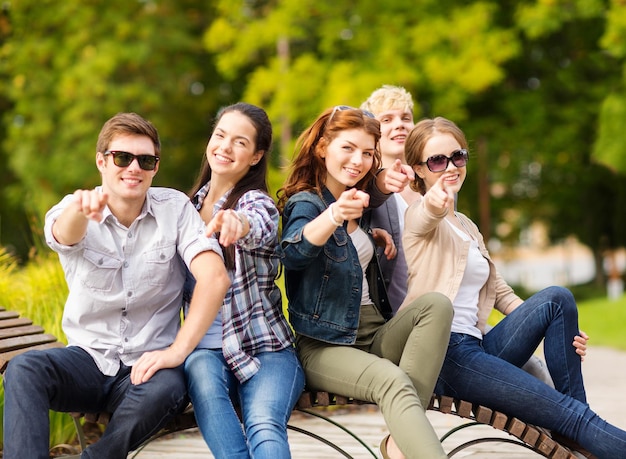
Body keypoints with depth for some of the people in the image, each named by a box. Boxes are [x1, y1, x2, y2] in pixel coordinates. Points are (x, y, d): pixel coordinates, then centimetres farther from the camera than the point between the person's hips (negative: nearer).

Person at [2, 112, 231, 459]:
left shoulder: (175, 207, -3)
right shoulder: (75, 211, -3)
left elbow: (215, 277, -15)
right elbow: (63, 234, -30)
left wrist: (177, 350, -25)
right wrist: (80, 207, -55)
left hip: (148, 364, -1)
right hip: (89, 357, 1)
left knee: (167, 388, -35)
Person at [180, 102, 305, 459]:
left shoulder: (258, 202, -1)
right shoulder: (193, 202, 14)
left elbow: (258, 228, -28)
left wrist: (237, 223, -52)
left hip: (264, 348, -3)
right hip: (205, 348, 3)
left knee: (265, 426, -31)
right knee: (201, 371, -33)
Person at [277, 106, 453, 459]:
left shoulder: (360, 197, 12)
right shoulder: (306, 202, -9)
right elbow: (293, 254, -28)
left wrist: (385, 182, 4)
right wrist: (334, 215, -51)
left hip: (375, 336, 7)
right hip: (324, 346, -7)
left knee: (437, 304, -20)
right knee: (393, 382, -33)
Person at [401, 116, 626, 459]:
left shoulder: (466, 226, 24)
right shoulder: (418, 216, 0)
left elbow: (499, 292, 21)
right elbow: (426, 215, -26)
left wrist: (562, 329, 5)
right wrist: (435, 202, -53)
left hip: (477, 347, 8)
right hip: (442, 351, -8)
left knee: (557, 298, -11)